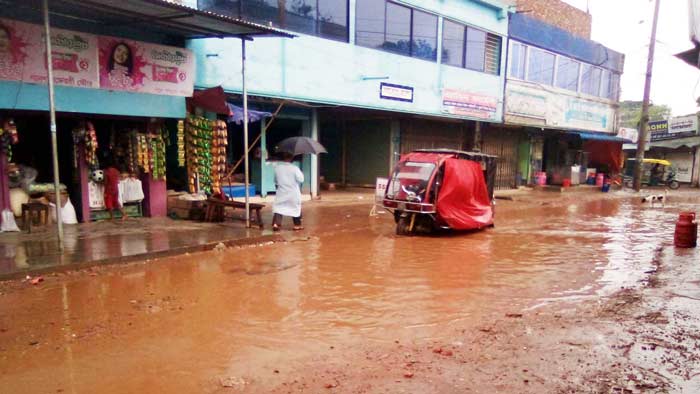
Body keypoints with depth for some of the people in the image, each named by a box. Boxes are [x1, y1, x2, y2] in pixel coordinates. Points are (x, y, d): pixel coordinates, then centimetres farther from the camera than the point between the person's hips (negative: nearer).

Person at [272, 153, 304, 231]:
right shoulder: (294, 168, -14)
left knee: (278, 208, 6)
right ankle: (297, 225, 21)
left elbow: (275, 180, 8)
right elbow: (301, 179, -11)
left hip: (281, 192, 2)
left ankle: (275, 224, -10)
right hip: (293, 193, -2)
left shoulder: (277, 167, -4)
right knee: (296, 209, 13)